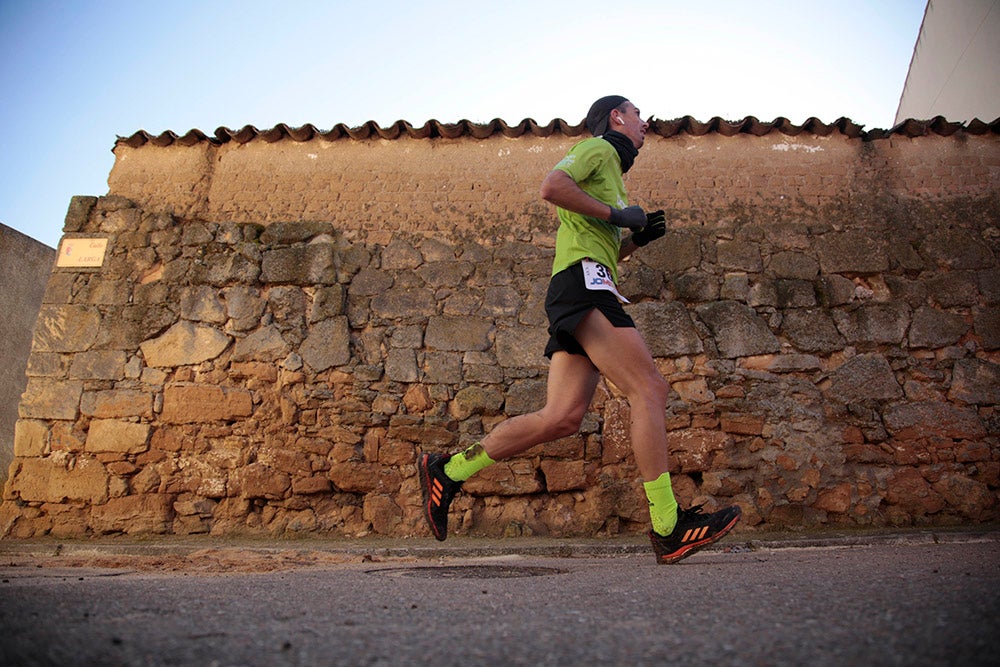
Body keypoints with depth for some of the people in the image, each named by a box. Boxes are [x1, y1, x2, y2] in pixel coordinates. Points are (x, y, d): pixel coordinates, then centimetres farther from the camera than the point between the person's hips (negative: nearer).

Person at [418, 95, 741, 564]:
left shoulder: (611, 172, 36)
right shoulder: (597, 146, 9)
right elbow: (552, 186, -12)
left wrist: (637, 237, 21)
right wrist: (616, 214, -6)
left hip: (587, 291, 9)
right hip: (583, 281, -9)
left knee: (561, 418, -2)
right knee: (649, 390, -14)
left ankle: (448, 471, 5)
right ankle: (669, 529, -11)